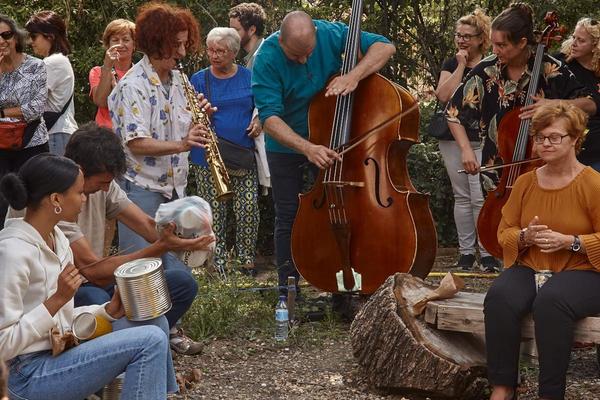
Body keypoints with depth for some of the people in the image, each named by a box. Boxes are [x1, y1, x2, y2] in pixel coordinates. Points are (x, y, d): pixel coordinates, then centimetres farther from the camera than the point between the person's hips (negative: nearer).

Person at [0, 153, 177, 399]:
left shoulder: (56, 238, 8)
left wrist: (109, 311, -1)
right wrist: (57, 299, -22)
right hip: (32, 377, -9)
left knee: (152, 321, 9)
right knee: (151, 341, -17)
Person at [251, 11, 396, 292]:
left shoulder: (331, 34, -18)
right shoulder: (267, 59, -25)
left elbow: (385, 47, -16)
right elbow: (270, 118, -30)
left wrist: (354, 75, -35)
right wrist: (307, 148, -44)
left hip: (330, 143, 2)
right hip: (286, 146, -2)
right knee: (288, 219, 4)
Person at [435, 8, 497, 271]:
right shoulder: (450, 65, 10)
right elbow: (444, 95, -8)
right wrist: (461, 65, -7)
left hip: (482, 140, -3)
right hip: (453, 138, 3)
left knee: (480, 197, -12)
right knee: (461, 197, 6)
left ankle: (487, 253, -6)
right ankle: (466, 252, 12)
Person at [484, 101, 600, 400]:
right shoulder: (525, 182, 12)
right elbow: (504, 232, 16)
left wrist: (568, 241, -18)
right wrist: (525, 236, -6)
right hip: (529, 269, 4)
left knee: (550, 300, -38)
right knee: (500, 297, -29)